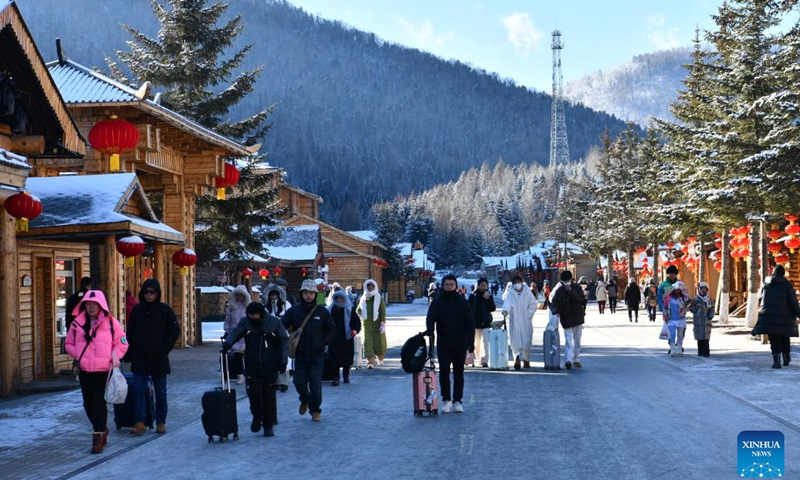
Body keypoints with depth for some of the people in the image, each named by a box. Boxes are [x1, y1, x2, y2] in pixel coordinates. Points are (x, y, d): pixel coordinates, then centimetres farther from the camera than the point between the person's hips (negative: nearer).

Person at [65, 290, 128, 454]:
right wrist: (78, 355, -3)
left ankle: (98, 437, -1)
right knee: (88, 403, 9)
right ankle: (102, 429, 31)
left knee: (99, 402, -7)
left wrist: (114, 356, -11)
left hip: (104, 370, -4)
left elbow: (122, 343, 4)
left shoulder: (111, 323, -1)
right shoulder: (77, 323, 6)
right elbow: (68, 344, 14)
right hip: (84, 371, 4)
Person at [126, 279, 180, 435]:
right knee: (138, 390, -5)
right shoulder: (137, 310, 6)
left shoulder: (165, 310, -2)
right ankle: (139, 423, -3)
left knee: (160, 392, 7)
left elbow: (175, 331, 0)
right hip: (139, 359, 2)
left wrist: (165, 349, -6)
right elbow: (130, 332, 13)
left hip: (159, 358, -2)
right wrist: (131, 351, 4)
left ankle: (161, 422, 15)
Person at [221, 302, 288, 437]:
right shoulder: (245, 322, -3)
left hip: (270, 366, -1)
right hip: (252, 366, 1)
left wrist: (283, 360, -7)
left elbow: (284, 341, -1)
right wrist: (227, 343, -36)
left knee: (269, 396, 3)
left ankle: (268, 425, 15)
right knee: (254, 392, -9)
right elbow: (235, 332, -15)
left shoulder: (274, 322, -7)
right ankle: (257, 416, 19)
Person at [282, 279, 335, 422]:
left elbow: (332, 329, 8)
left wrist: (324, 342, -4)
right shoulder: (294, 311, -2)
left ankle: (316, 410, 7)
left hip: (317, 354, -1)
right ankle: (305, 400, 36)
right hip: (300, 354, 1)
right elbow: (282, 327, 0)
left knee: (316, 383, -6)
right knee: (299, 382, 5)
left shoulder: (322, 312, -1)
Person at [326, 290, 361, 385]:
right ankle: (335, 377, -1)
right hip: (334, 338, 1)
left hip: (347, 338, -1)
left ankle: (346, 375, 24)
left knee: (347, 358, 5)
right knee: (334, 358, -6)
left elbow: (357, 321, 1)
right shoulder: (331, 309, 8)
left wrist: (355, 330, -17)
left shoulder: (350, 309, 2)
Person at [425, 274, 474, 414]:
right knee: (444, 371, -7)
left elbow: (470, 323, 4)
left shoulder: (463, 302, 4)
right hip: (443, 344, 0)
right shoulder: (437, 303, 4)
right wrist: (430, 329, -29)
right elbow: (430, 318, -7)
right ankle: (446, 399, 5)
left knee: (458, 373, 5)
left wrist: (471, 341, -4)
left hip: (460, 344, 0)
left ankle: (457, 400, 12)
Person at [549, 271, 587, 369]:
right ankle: (568, 360, -24)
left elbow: (582, 300, -11)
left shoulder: (577, 288, 0)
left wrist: (571, 291, -21)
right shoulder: (559, 291, -5)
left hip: (578, 317, 3)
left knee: (577, 340, 11)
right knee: (568, 340, -15)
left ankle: (576, 360, 22)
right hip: (566, 319, -3)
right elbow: (554, 302, -9)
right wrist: (556, 312, -28)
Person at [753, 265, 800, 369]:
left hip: (768, 316, 0)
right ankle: (786, 359, 29)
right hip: (784, 316, 0)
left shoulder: (766, 284, 6)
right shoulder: (787, 285, 0)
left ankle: (776, 360, -15)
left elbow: (760, 299, 14)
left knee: (774, 340, -1)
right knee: (784, 338, 17)